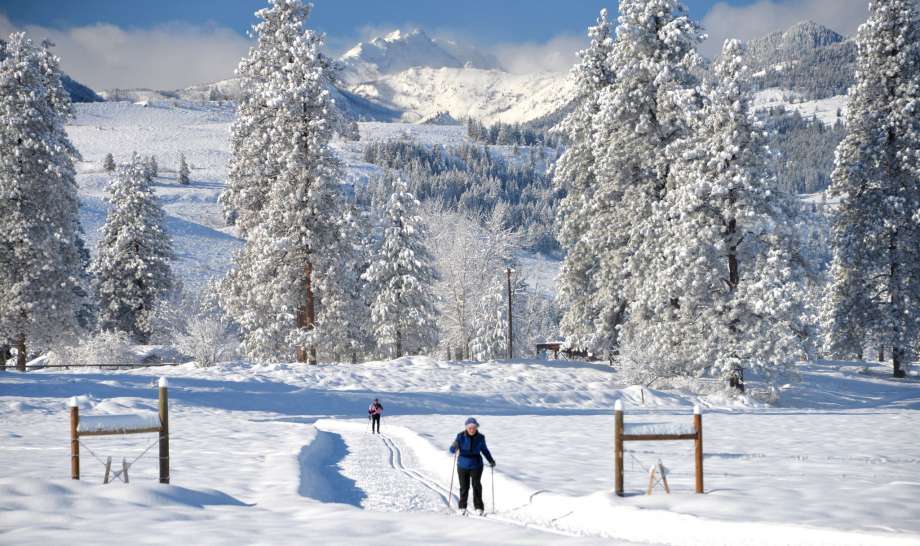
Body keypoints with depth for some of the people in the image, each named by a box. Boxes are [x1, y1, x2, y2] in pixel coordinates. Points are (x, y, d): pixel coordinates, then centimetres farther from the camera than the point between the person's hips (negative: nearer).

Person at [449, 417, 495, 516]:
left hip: (476, 466, 0)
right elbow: (452, 450, -9)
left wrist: (490, 460, 4)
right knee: (464, 487, 5)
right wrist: (454, 446, -31)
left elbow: (484, 449, 13)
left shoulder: (480, 438, -2)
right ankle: (462, 507, 21)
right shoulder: (461, 437, -7)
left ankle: (479, 508, -6)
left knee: (476, 485, -10)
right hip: (463, 466, 0)